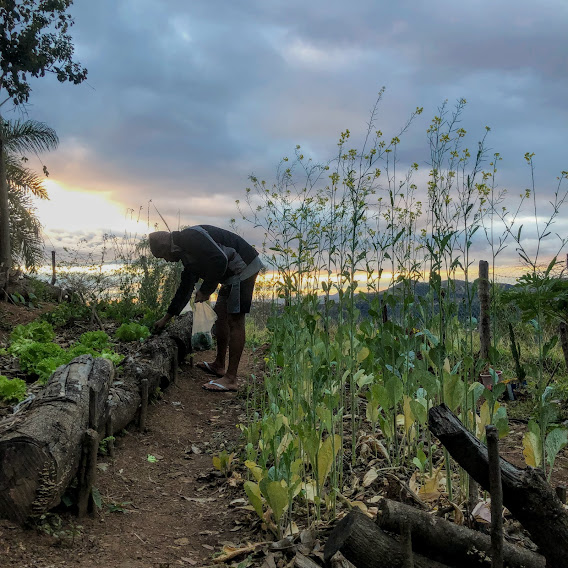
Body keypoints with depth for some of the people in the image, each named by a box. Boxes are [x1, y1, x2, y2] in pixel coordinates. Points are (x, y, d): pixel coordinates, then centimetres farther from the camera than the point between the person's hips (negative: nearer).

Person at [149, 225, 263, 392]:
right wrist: (166, 318, 32)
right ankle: (219, 365, 30)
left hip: (243, 267, -11)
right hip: (232, 274, 11)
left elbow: (219, 259, -26)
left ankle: (230, 379, -8)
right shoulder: (186, 254, 19)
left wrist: (205, 289, -15)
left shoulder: (190, 237, -15)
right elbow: (185, 288, 27)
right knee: (221, 315, 17)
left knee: (235, 321, -10)